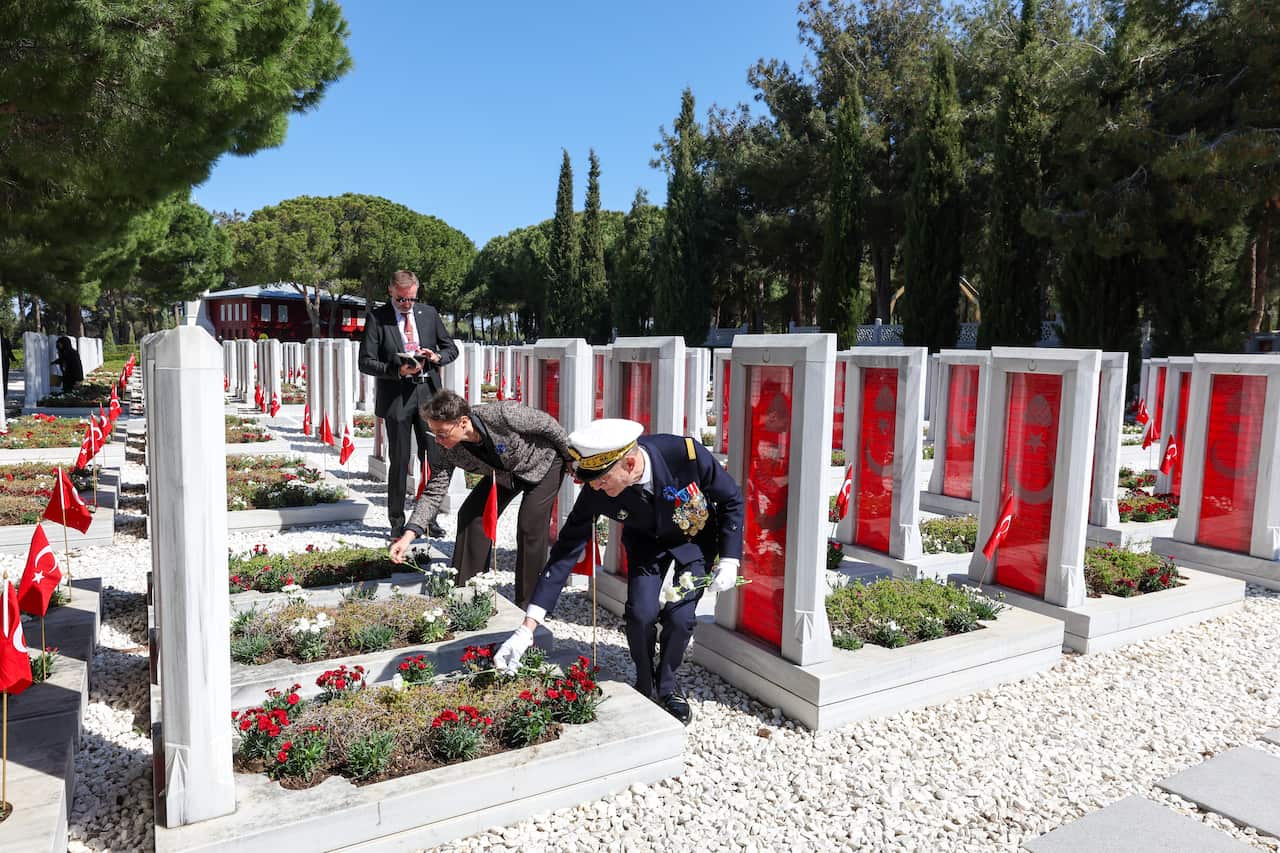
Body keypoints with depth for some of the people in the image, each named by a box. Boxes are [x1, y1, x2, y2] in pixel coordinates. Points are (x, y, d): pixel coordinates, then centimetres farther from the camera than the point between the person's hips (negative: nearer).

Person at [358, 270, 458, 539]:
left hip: (428, 394, 3)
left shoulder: (429, 313, 9)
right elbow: (366, 362, -5)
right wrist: (398, 371, -19)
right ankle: (397, 521, 17)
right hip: (396, 397, -3)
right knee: (399, 462, 4)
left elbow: (452, 348, 14)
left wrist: (437, 357, -8)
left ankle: (429, 517, 19)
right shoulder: (377, 318, -2)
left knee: (435, 459, 4)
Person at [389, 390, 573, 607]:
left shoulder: (504, 414, -40)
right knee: (470, 516, -3)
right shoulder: (448, 449, -23)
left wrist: (571, 459, -10)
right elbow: (434, 492, -19)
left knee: (530, 526, -16)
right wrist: (409, 534, -32)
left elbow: (548, 424, -24)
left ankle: (527, 605, -2)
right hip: (504, 473, 6)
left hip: (543, 463, -5)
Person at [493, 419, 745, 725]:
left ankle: (667, 685, 15)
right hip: (646, 542, 1)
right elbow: (566, 551, -25)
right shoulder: (596, 492, -31)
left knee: (680, 616, -14)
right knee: (641, 613, -15)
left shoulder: (687, 454, -38)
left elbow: (732, 499, -18)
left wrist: (729, 560, -23)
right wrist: (527, 629, -28)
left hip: (695, 539, -1)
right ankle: (645, 686, 14)